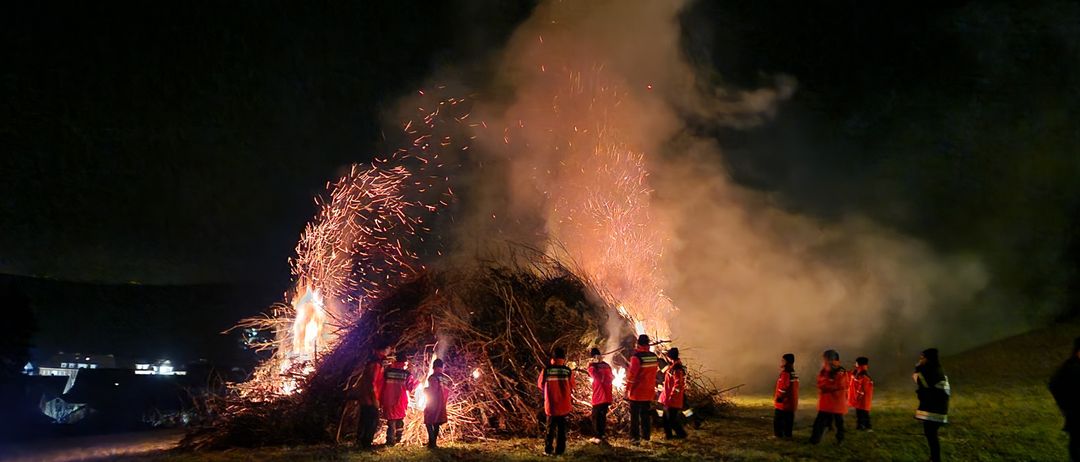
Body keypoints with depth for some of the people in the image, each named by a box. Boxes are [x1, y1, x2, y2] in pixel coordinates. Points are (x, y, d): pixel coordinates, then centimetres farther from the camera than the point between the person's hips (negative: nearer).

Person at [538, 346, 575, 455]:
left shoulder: (546, 370, -11)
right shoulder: (568, 371, -10)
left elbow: (540, 385, 4)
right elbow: (571, 387, 1)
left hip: (551, 405, 0)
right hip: (564, 405, 0)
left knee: (550, 427, 15)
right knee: (561, 427, 13)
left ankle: (548, 450, 17)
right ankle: (559, 450, 14)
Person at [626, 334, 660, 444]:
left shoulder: (636, 357, -18)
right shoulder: (654, 357, 2)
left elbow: (631, 375, -17)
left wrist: (627, 390, -9)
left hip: (637, 392, -6)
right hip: (649, 392, 6)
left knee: (634, 415, 2)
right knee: (646, 415, 16)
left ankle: (635, 437, 0)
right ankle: (645, 436, 22)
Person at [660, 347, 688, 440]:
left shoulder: (677, 370, -21)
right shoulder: (670, 368, 10)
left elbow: (677, 386, -24)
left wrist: (671, 398, -23)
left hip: (673, 401, -10)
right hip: (668, 399, 10)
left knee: (672, 419, -2)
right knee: (666, 418, 15)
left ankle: (681, 434, 12)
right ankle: (668, 434, 24)